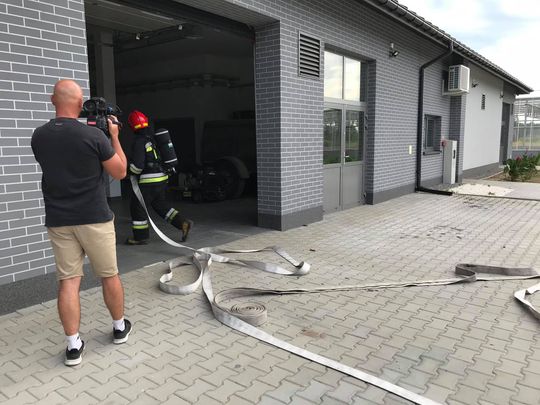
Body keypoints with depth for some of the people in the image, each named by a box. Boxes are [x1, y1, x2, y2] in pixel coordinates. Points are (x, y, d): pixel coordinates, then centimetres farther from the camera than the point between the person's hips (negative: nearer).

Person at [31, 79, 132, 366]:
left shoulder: (39, 136, 1)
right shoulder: (94, 135, -15)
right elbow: (120, 172, -4)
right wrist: (114, 136, 5)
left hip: (58, 221, 4)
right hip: (94, 218, -3)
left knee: (68, 281, 7)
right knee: (109, 276, 13)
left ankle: (73, 345, 10)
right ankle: (120, 327, 29)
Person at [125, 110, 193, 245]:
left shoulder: (139, 141, -15)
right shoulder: (153, 137, 10)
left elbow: (137, 165, -17)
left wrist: (131, 172, 2)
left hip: (148, 181, -8)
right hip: (162, 177, 8)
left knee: (137, 207, 5)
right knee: (160, 204, 20)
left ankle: (141, 237, 13)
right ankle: (183, 223, 12)